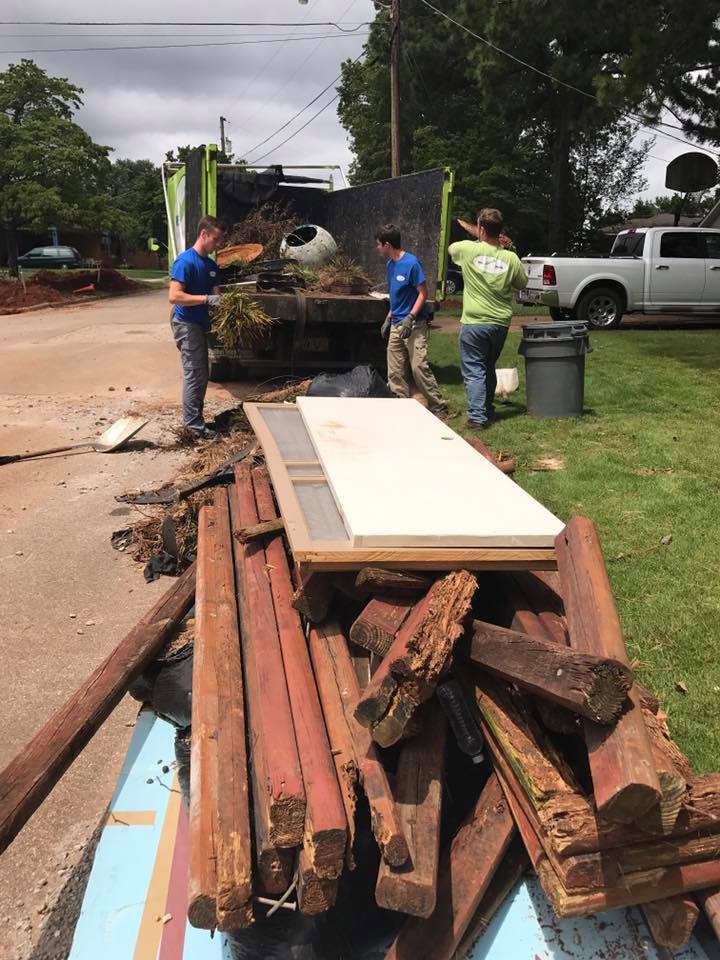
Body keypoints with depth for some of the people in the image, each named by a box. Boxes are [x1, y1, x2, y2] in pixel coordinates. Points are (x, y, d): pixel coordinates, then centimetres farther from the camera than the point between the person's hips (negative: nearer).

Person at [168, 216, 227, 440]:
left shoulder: (211, 265, 10)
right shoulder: (185, 261, -16)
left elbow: (214, 293, 12)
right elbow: (174, 296, -23)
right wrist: (207, 299, -27)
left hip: (200, 324, 9)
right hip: (186, 324, -9)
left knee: (202, 374, 13)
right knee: (194, 374, -8)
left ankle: (194, 419, 23)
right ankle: (194, 426, -2)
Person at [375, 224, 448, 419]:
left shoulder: (411, 263, -12)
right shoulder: (391, 264, 12)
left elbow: (423, 294, -12)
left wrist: (410, 318, -21)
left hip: (414, 325, -8)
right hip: (396, 325, 8)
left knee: (419, 367, -13)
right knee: (395, 371, 6)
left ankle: (439, 408, -5)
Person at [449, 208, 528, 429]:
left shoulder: (469, 249, -9)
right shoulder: (511, 258, -3)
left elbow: (451, 247, 14)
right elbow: (521, 284, 14)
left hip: (473, 323, -4)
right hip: (500, 324, 4)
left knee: (474, 371, -1)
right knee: (489, 369, 20)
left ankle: (477, 416, -10)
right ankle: (487, 411, 30)